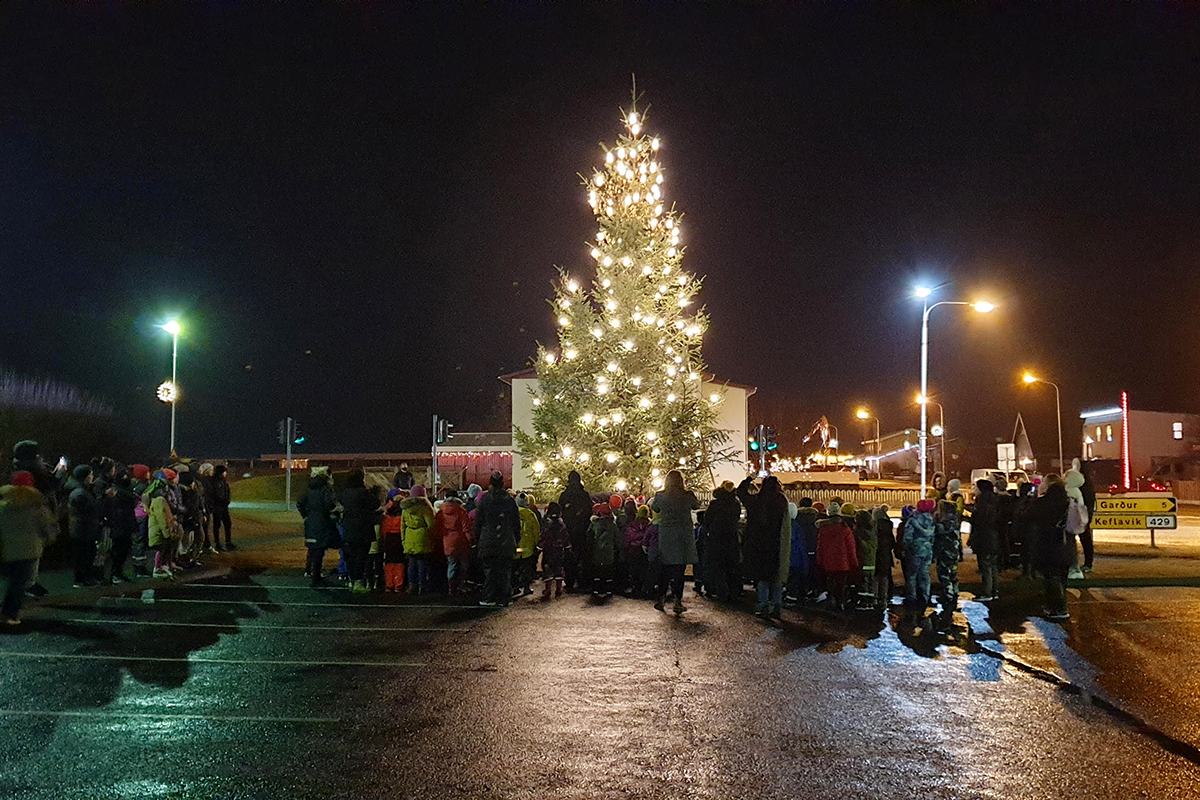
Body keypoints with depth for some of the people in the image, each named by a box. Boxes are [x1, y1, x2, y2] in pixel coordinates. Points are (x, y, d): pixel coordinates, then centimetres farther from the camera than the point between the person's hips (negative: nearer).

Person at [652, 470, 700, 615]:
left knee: (666, 569, 13)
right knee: (680, 570, 3)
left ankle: (660, 599, 14)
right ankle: (678, 601, 3)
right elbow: (696, 505, 13)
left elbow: (654, 508, 14)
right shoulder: (687, 496, -7)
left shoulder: (660, 496, -5)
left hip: (666, 536, 1)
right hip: (684, 536, -1)